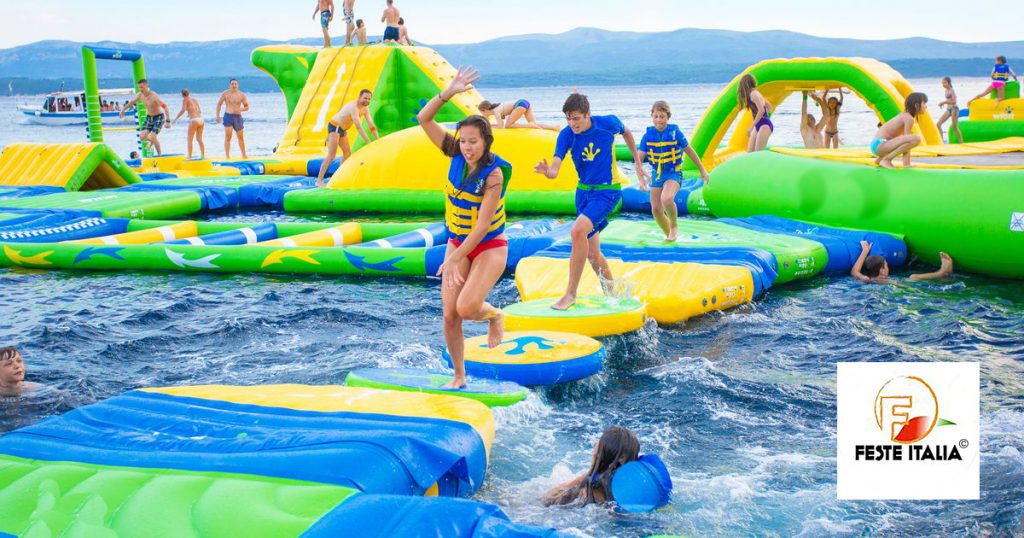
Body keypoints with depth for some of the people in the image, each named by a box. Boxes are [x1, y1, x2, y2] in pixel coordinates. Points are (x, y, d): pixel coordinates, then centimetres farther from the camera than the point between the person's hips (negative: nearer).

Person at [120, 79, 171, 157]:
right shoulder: (140, 95, -6)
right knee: (142, 137, -6)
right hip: (149, 118, 6)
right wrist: (123, 110, 26)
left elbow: (165, 107, -33)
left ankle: (159, 154, 2)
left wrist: (168, 121, -41)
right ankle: (152, 141, 29)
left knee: (153, 137, -19)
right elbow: (132, 102, 15)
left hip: (159, 117, -6)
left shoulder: (154, 96, -27)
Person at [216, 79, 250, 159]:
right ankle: (227, 156, -8)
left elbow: (247, 107, 6)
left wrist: (240, 109, -15)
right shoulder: (225, 94, -1)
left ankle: (244, 155, 22)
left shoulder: (242, 95, 2)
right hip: (228, 116, -2)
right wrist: (218, 115, 0)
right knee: (228, 137, -10)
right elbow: (219, 104, 7)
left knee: (241, 137, 10)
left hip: (238, 117, 2)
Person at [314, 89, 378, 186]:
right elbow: (358, 127, -36)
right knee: (331, 156, -19)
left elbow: (371, 126, 0)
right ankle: (319, 181, -20)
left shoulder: (365, 109, -1)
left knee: (347, 153, 17)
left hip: (342, 129, 10)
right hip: (334, 127, -10)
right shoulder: (354, 107, -30)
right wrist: (369, 142, -38)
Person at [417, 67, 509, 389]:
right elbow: (424, 120, -7)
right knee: (449, 316, -3)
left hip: (489, 247, -5)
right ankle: (459, 377, 14)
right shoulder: (457, 155, -7)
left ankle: (495, 316, 13)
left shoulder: (493, 174, -22)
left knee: (466, 308, -23)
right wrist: (448, 93, -19)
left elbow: (482, 226, -24)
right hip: (457, 243, 5)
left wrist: (455, 260, -23)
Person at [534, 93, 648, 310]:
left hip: (607, 192, -5)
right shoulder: (566, 135, -10)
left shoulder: (608, 123, -13)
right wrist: (547, 171, -45)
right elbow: (555, 169, -21)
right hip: (583, 192, 5)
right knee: (592, 253, 11)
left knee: (578, 231, -28)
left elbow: (626, 133, 11)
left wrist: (638, 164, 15)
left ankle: (571, 293, -21)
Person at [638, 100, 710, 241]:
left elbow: (690, 151, -1)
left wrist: (702, 170, 7)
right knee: (656, 210, 3)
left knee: (666, 199, -32)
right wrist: (640, 178, -22)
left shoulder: (675, 133, -11)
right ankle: (669, 235, 28)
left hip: (673, 173, -4)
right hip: (656, 174, 4)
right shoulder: (648, 135, -7)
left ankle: (674, 226, -5)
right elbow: (639, 158, -8)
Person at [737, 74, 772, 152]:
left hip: (764, 126, -10)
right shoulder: (755, 93, 14)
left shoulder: (753, 94, -13)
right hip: (758, 126, 10)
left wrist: (751, 127, -21)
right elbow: (769, 106, 25)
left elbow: (761, 111, -24)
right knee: (750, 153, 7)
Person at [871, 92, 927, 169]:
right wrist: (906, 164, -15)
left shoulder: (904, 115, 18)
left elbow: (906, 138, 18)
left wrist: (907, 163, 14)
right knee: (916, 139, -27)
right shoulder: (909, 118, -11)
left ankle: (880, 158, 19)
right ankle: (886, 160, -16)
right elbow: (907, 139, -15)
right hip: (879, 145, -11)